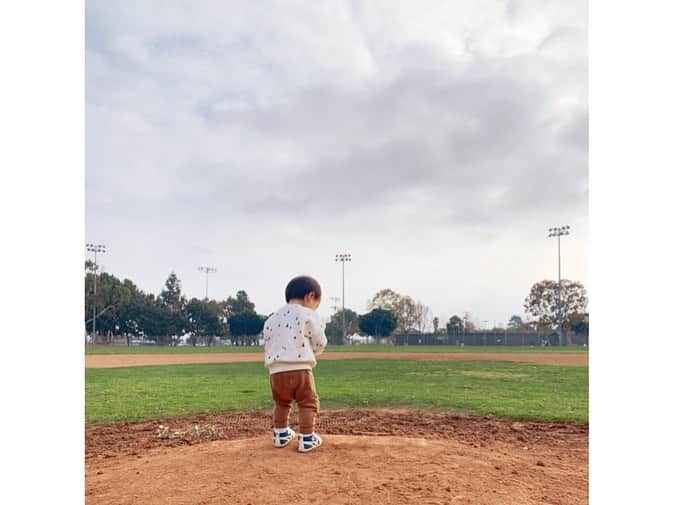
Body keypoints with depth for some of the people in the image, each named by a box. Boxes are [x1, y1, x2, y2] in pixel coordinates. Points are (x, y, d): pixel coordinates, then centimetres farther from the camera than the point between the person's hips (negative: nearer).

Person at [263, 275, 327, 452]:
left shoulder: (272, 319, 16)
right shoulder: (308, 315, 1)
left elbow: (268, 346, 17)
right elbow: (320, 344, 5)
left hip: (276, 371, 5)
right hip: (300, 369, -5)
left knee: (281, 403, 25)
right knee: (308, 403, 9)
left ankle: (281, 434, 35)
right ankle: (306, 439, 9)